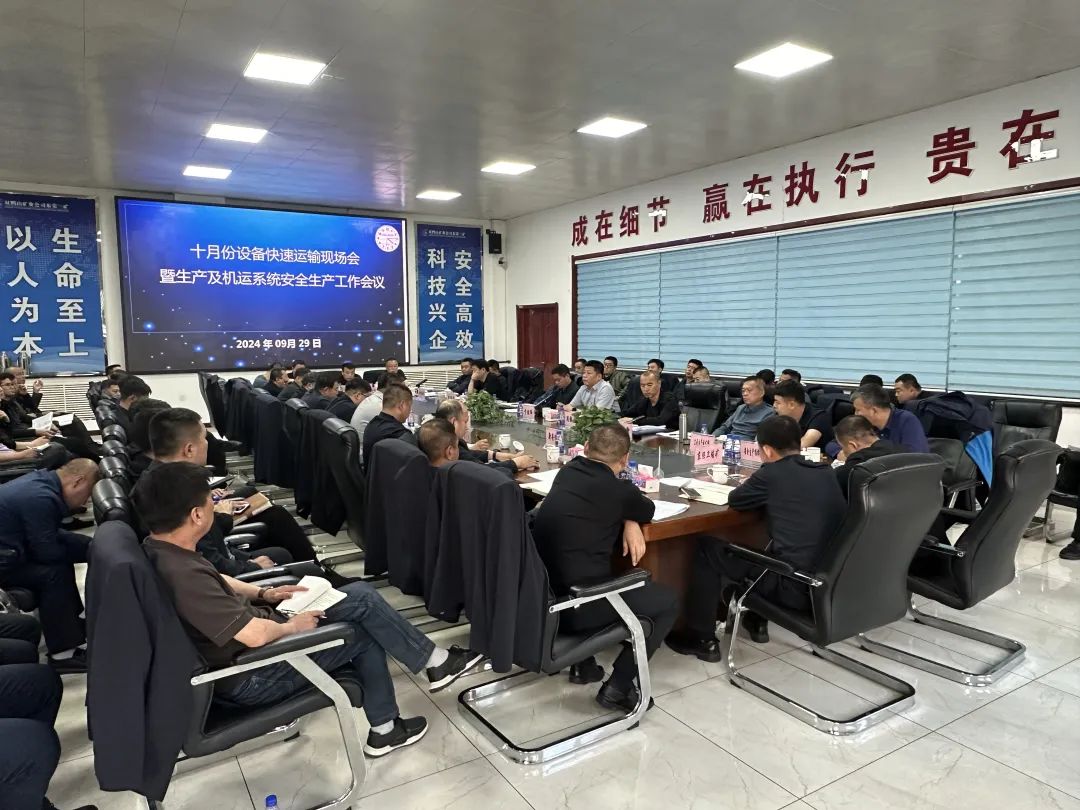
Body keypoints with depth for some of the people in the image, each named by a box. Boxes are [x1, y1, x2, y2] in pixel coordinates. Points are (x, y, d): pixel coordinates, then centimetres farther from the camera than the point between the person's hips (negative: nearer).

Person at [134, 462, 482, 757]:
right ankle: (436, 662, 21)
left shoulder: (160, 547, -4)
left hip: (246, 636, 9)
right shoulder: (182, 574, -34)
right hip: (250, 676, -9)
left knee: (360, 596, 6)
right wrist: (292, 626, -13)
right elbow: (256, 635, -32)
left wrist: (264, 594, 6)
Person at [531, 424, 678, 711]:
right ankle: (617, 688, 11)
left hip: (542, 594, 7)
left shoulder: (568, 471, 5)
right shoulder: (619, 490, -12)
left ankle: (584, 664, 36)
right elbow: (648, 509, 9)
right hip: (575, 604, -7)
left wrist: (628, 521, 4)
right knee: (668, 600, 12)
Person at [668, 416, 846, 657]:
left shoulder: (772, 473, -9)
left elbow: (734, 500, 6)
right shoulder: (827, 473, 9)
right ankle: (757, 621, 41)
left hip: (794, 586, -7)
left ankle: (702, 639, 16)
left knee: (708, 548, 9)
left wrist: (753, 485, 25)